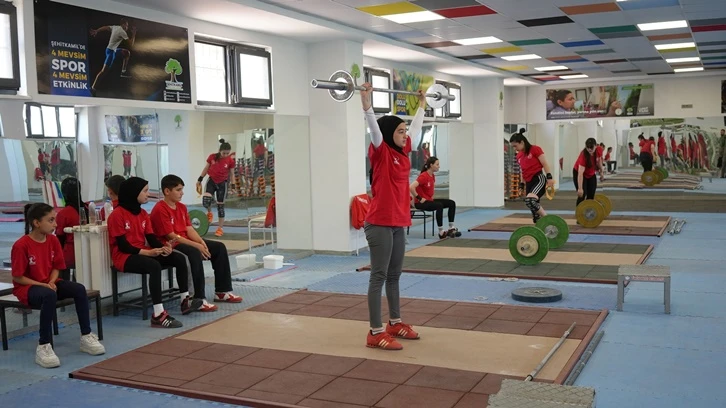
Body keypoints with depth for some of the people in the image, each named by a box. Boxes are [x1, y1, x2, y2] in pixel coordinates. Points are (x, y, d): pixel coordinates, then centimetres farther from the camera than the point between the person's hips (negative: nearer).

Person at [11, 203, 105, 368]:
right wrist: (42, 285, -23)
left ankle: (86, 337, -11)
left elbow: (56, 267, 7)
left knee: (79, 289, -20)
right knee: (49, 295, -39)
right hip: (26, 287, -6)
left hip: (49, 283, 6)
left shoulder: (53, 240, 0)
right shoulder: (21, 245, -18)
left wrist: (51, 282, -13)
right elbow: (17, 277, -15)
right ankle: (43, 347, -33)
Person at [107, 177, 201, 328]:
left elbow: (151, 238, 6)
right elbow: (122, 245, -17)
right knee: (154, 266, -37)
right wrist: (146, 252, -26)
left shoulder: (143, 213, 12)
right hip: (124, 256, -8)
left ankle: (185, 301, 0)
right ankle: (158, 315, -40)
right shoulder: (117, 214, -12)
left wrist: (162, 248, -16)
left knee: (180, 258, -8)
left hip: (143, 253, 8)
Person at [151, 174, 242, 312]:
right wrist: (196, 245, -24)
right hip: (169, 247, -10)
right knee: (195, 253, -38)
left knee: (219, 247, 1)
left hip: (185, 242, 10)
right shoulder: (160, 210, -15)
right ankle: (199, 300, -34)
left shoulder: (182, 207, 13)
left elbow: (189, 229, 6)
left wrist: (201, 242, -14)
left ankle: (222, 291, 5)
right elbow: (171, 236, -21)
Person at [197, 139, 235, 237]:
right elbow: (206, 168, 5)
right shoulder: (212, 157, -8)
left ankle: (220, 228, 13)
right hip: (211, 181, 1)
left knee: (220, 205, 4)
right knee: (205, 201, -22)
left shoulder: (230, 161, -11)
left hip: (222, 183, -1)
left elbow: (231, 174, 1)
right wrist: (199, 180, 7)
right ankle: (209, 213, 14)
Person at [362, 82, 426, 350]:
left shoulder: (402, 151, 12)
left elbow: (416, 128, 26)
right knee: (379, 277, -5)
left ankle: (395, 323, 27)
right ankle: (375, 333, -1)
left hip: (398, 223, 8)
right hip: (380, 224, -8)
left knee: (394, 276, 16)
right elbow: (374, 128, -25)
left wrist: (422, 104, 36)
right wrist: (366, 103, -36)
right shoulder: (380, 152, -9)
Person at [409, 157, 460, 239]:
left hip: (429, 200, 9)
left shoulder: (432, 176, 9)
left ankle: (451, 228, 2)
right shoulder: (423, 176, -19)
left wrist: (432, 196, 15)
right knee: (439, 205, -35)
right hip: (421, 203, -9)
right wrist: (419, 198, -24)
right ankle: (441, 232, -29)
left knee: (452, 203, 0)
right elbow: (411, 187, -30)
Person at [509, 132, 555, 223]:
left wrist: (549, 178, -16)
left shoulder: (535, 149, -5)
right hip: (529, 182, 7)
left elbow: (545, 164, -9)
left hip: (539, 179, -7)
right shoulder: (519, 156, 14)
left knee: (529, 200, -30)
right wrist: (523, 185, 21)